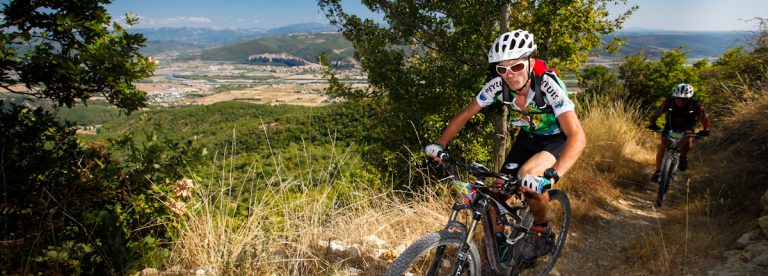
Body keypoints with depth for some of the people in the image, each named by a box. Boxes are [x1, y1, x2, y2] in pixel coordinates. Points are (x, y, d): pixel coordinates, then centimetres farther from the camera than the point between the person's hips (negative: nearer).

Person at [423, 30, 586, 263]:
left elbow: (577, 137, -42)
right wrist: (439, 144, -22)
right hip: (528, 136, 5)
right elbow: (464, 115, -8)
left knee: (528, 175, -33)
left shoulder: (548, 86, -33)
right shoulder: (498, 86, -20)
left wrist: (552, 175, -56)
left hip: (557, 139, -5)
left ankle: (541, 229, -4)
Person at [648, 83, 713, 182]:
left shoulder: (696, 106, -28)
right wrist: (653, 125, -46)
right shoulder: (667, 103, -28)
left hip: (687, 127, 0)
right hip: (670, 126, 1)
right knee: (663, 147, -15)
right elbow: (654, 116, -25)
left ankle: (683, 157, 1)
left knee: (687, 141, -31)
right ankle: (657, 171, -4)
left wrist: (706, 130, -46)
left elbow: (706, 120, -25)